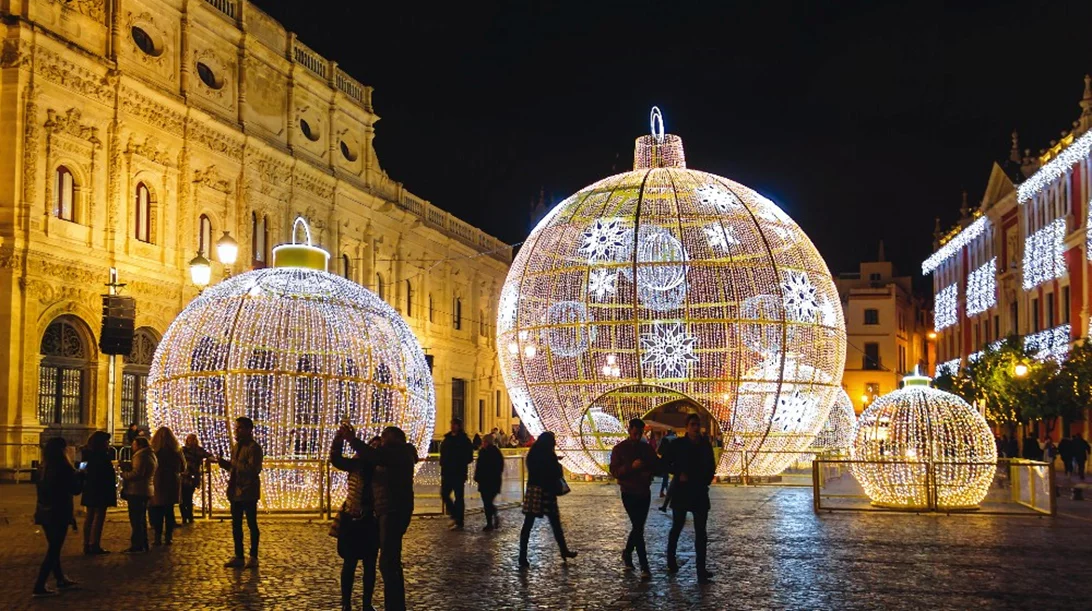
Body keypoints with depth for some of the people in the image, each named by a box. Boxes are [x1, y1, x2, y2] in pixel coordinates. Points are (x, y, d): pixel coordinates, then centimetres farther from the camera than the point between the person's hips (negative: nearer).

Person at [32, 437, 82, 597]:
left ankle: (60, 579, 32)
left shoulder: (43, 467, 5)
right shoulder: (63, 468, -18)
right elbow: (75, 489, -12)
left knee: (53, 548, 20)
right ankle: (39, 587, -4)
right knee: (53, 550, -2)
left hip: (44, 512, 8)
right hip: (59, 514, -8)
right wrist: (80, 477, 7)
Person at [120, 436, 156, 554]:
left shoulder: (141, 456, -15)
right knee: (141, 519, 16)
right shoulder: (150, 456, 18)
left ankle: (137, 545, -8)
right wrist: (127, 466, 11)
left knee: (136, 520, -8)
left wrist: (123, 474, -11)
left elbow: (137, 473, -24)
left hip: (137, 491, -11)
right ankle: (143, 545, 21)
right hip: (145, 491, 11)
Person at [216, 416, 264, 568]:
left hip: (248, 492, -8)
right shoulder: (236, 446, 14)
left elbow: (253, 469, -23)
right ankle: (238, 557, 19)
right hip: (235, 491, 8)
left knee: (252, 525, 1)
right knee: (236, 526, 11)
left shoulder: (254, 447, -13)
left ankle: (253, 557, 8)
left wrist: (234, 464, -23)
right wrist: (223, 462, 3)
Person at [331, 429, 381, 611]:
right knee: (349, 563, 6)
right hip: (352, 520, -1)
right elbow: (336, 460, -15)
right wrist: (339, 439, -32)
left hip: (371, 522, 1)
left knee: (370, 565, 9)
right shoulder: (357, 464, -4)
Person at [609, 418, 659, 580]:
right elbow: (614, 471, -10)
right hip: (629, 493, -4)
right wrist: (631, 466, -24)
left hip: (644, 492, 5)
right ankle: (644, 567, -10)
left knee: (638, 527, 12)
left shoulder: (647, 448, 7)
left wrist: (649, 473, -9)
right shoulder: (619, 449, -4)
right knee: (638, 528, -10)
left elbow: (656, 465, 13)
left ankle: (627, 553, 37)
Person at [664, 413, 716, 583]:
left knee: (701, 532, -2)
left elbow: (711, 467, 12)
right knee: (677, 527, 11)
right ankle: (671, 561, 33)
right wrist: (679, 474, -15)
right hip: (681, 491, -2)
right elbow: (667, 464, -1)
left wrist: (705, 481, -2)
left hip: (700, 492, 2)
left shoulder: (705, 445, 3)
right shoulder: (678, 444, -5)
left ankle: (701, 571, -2)